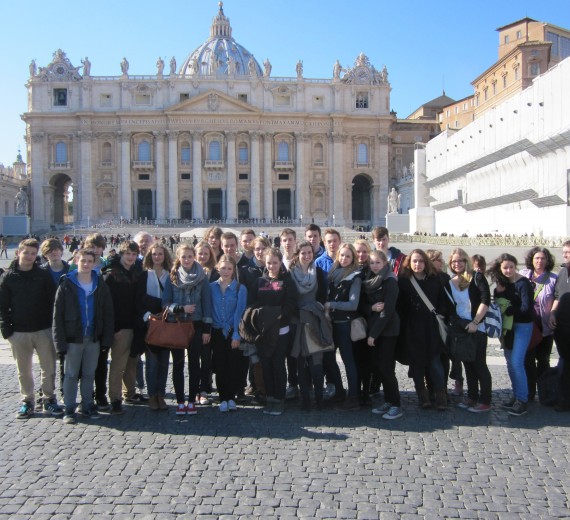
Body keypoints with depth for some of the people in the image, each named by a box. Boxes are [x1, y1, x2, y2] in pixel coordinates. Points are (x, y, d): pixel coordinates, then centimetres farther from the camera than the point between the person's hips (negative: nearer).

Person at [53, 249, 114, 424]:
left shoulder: (101, 285, 3)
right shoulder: (66, 285, -4)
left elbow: (107, 313, 2)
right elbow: (58, 315, -6)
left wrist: (107, 337, -5)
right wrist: (60, 341, -12)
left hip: (93, 338, 2)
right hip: (73, 338, -2)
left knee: (89, 374, 12)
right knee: (71, 374, 6)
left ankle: (88, 405, 23)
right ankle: (69, 409, 14)